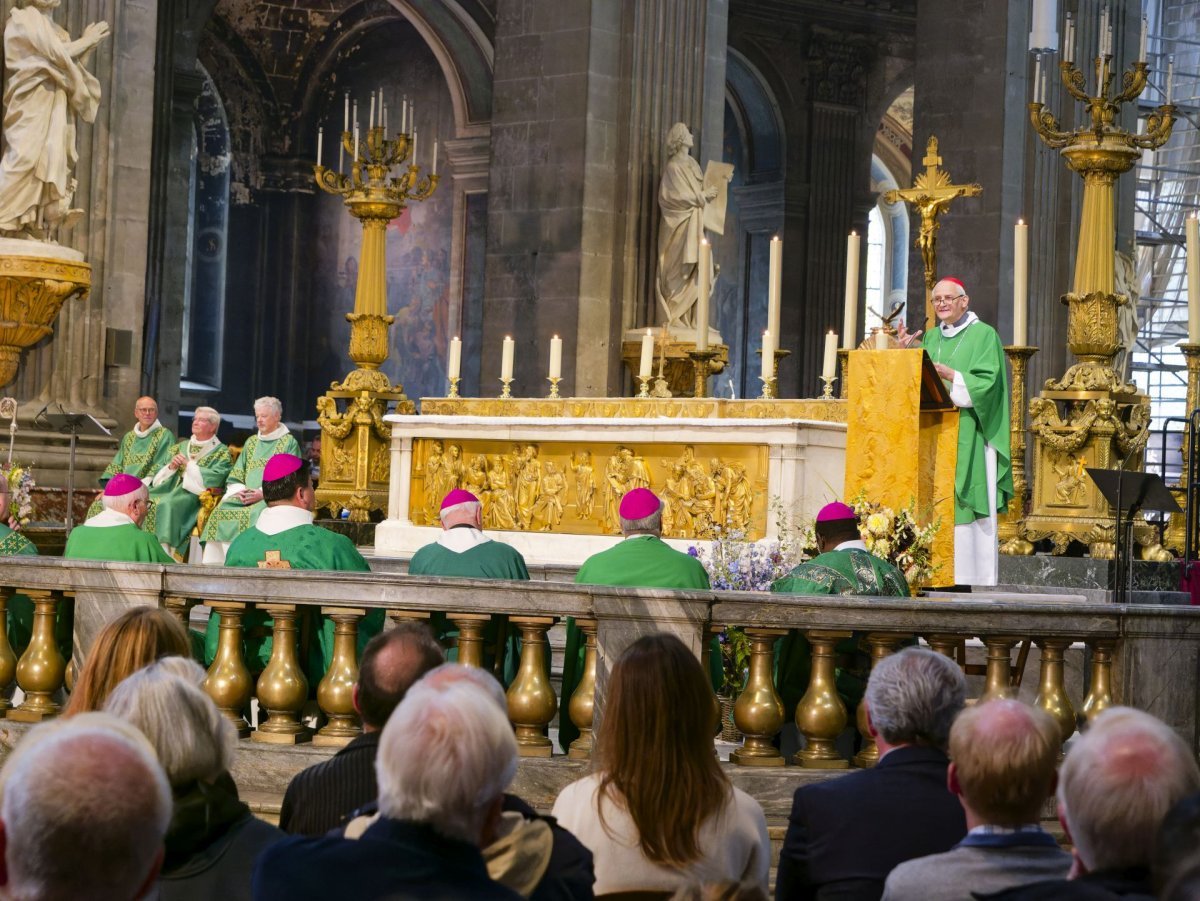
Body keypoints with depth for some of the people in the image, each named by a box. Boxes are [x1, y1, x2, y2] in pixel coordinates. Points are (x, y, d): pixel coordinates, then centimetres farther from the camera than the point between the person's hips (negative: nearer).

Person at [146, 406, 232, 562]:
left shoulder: (221, 452, 4)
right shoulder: (182, 447, 22)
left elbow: (216, 477, -13)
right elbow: (161, 475, 20)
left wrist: (189, 464, -6)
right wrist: (171, 466, -2)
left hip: (197, 495, -6)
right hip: (172, 489, 6)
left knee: (167, 504, -33)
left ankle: (166, 553, -32)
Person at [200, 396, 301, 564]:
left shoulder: (289, 443, 6)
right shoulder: (251, 442, 22)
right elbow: (235, 476, 19)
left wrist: (262, 493, -15)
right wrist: (239, 490, -4)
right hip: (246, 495, 5)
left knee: (256, 513, -35)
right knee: (222, 510, -23)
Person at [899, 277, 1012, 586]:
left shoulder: (984, 335, -2)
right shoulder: (930, 338, 17)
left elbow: (987, 383, -12)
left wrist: (951, 375, -24)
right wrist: (906, 351, -1)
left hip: (968, 434, -6)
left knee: (971, 504, -8)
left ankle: (976, 572, -6)